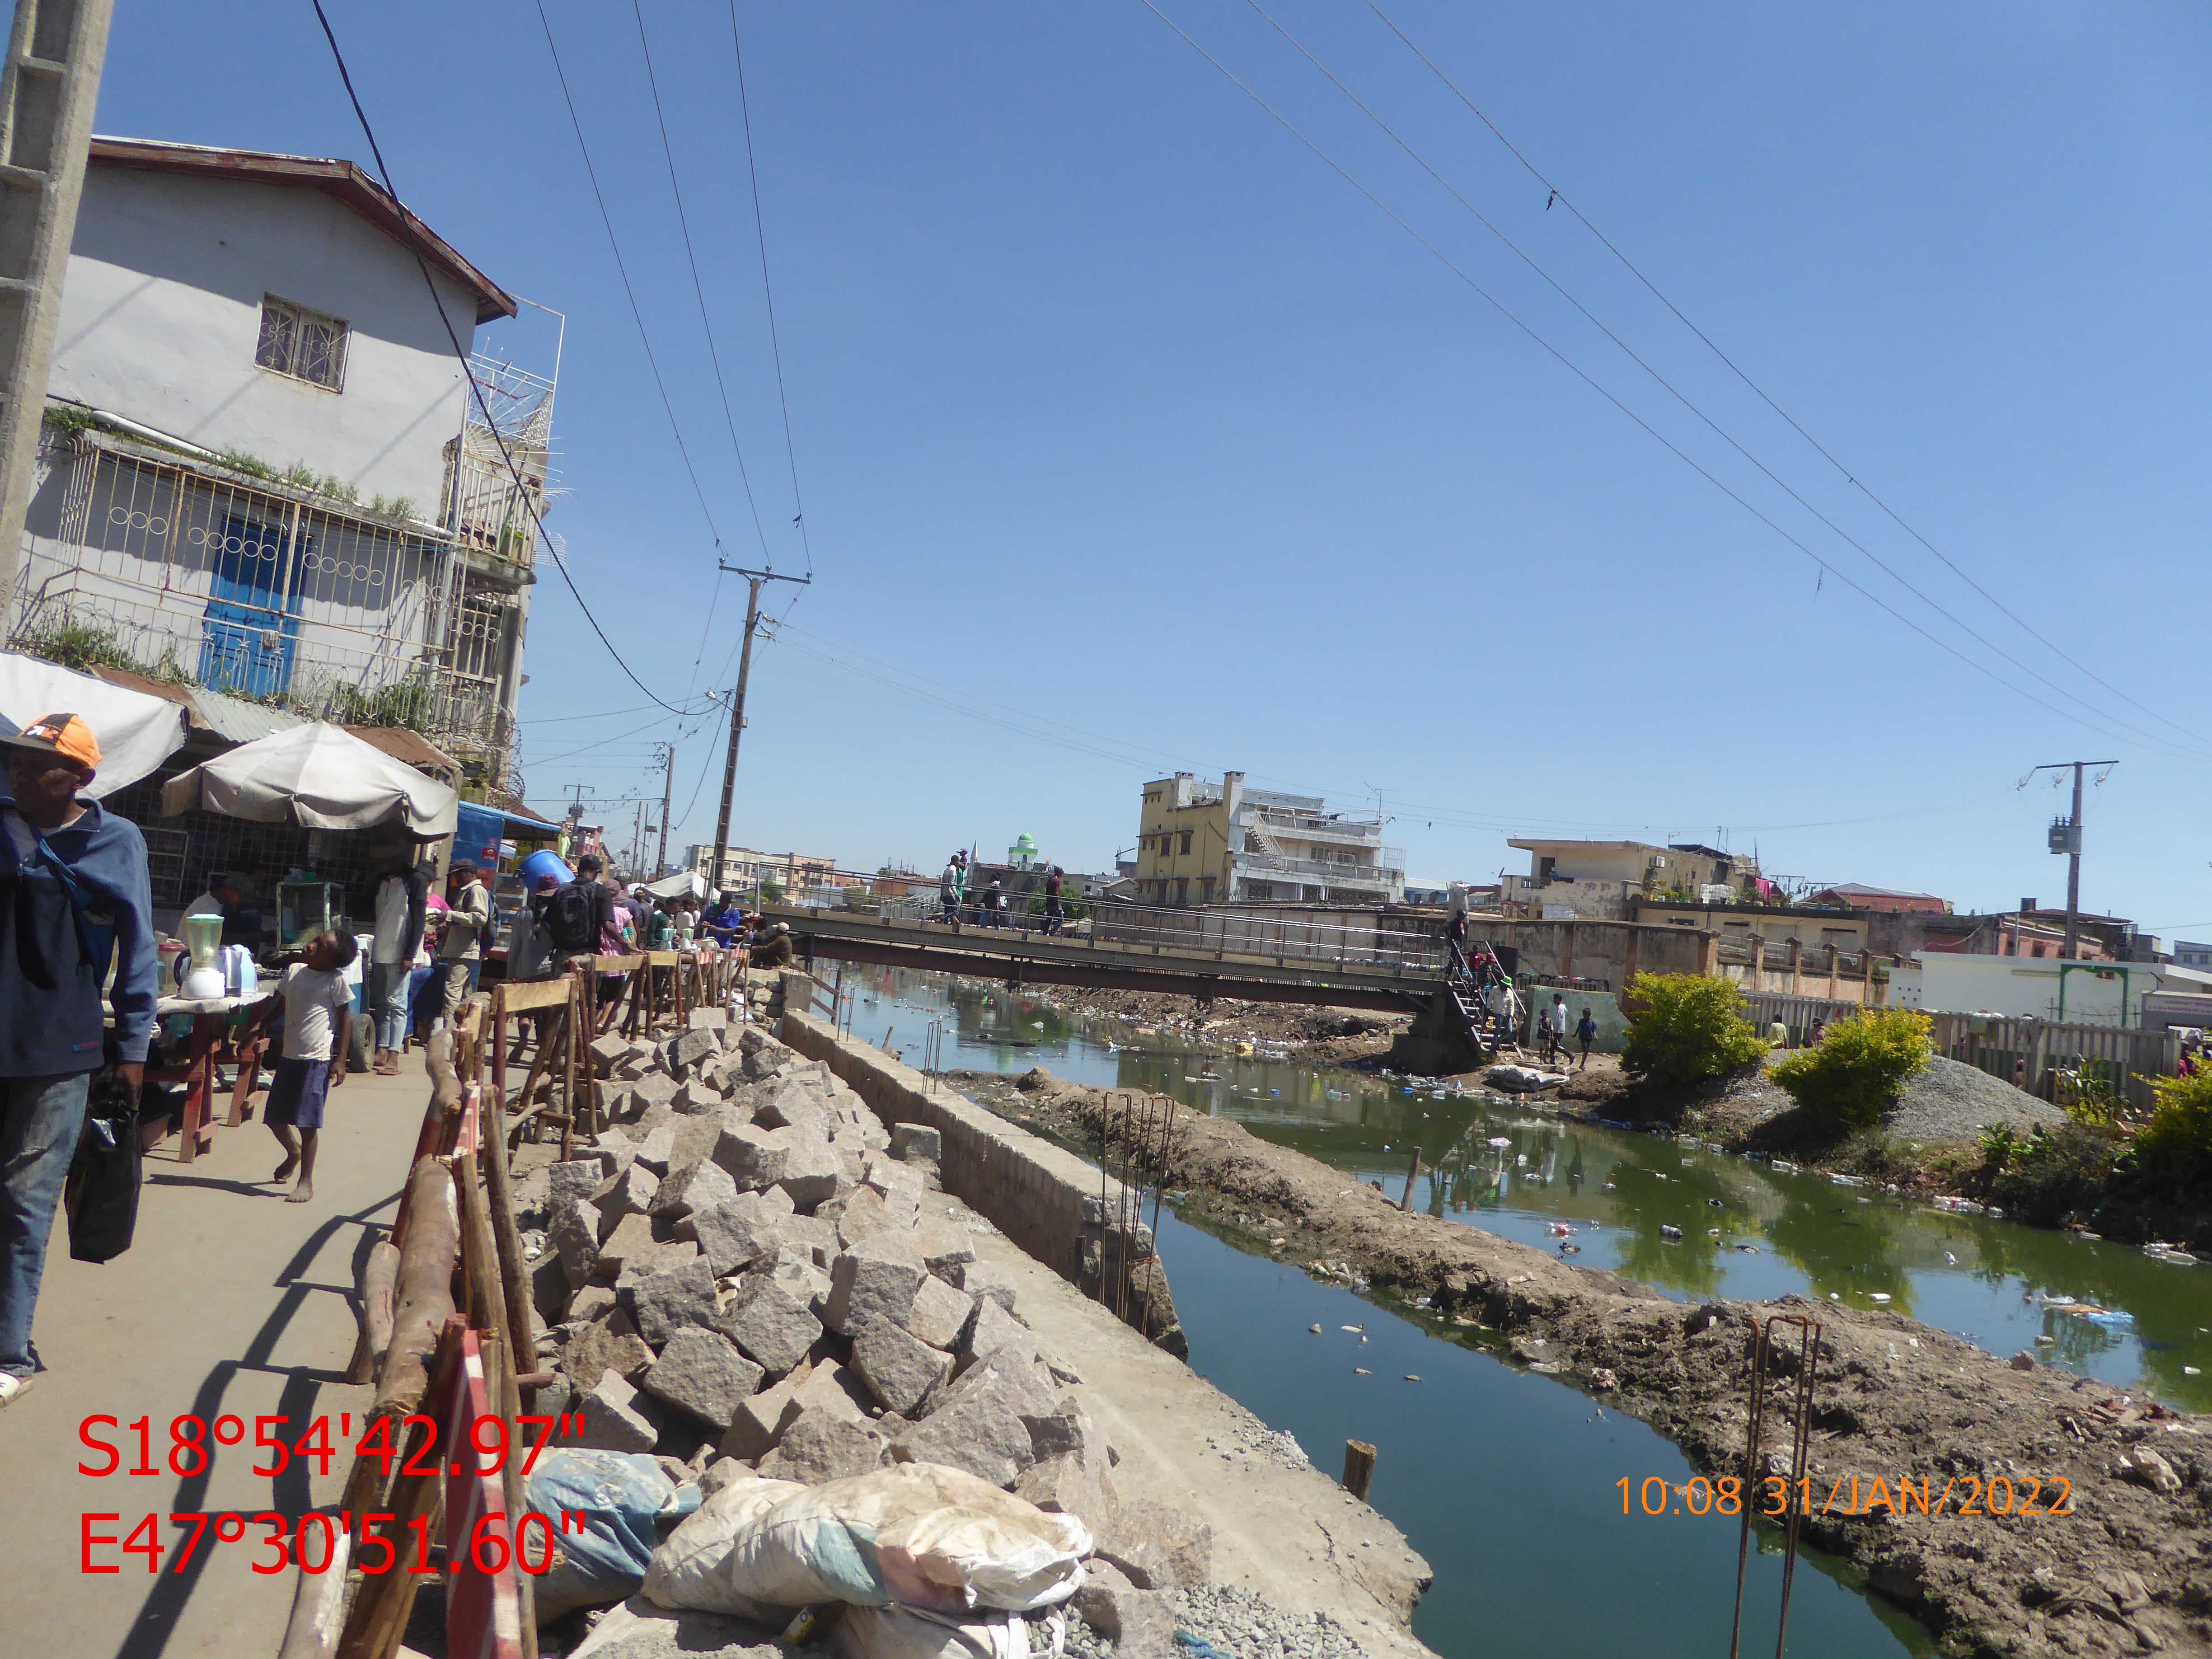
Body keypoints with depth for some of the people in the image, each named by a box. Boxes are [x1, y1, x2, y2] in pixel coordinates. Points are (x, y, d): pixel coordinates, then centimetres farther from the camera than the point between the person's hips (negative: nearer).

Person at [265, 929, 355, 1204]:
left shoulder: (336, 980, -10)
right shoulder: (294, 971, 5)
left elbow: (346, 1018, -7)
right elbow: (279, 1004, 21)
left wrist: (340, 1060, -9)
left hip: (317, 1060, -6)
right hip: (289, 1056, 7)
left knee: (307, 1122, -6)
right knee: (275, 1118, 15)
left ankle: (306, 1181, 7)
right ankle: (294, 1152, 45)